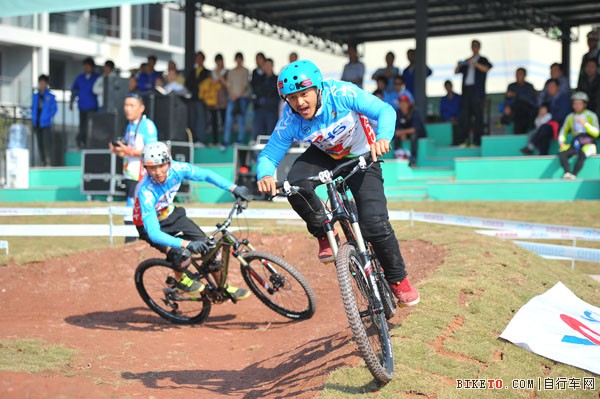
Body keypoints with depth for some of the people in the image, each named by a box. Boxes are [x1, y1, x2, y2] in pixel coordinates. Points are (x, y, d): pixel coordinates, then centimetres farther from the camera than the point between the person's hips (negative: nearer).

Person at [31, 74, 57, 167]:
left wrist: (48, 117, -14)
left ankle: (48, 160, -6)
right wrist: (33, 118, 4)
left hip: (46, 123, -4)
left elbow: (54, 109, -2)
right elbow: (33, 108, 16)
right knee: (39, 143, 7)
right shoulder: (35, 96, 10)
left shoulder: (50, 96, -1)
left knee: (46, 142, -12)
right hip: (36, 123, 4)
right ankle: (42, 161, 13)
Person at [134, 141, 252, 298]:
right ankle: (181, 280, 4)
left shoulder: (177, 169, -26)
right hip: (150, 224, -5)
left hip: (171, 215, 5)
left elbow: (206, 174, -7)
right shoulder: (146, 192, -38)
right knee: (180, 253, -29)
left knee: (208, 246, -2)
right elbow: (154, 233, -42)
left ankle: (223, 288, 18)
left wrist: (234, 188, -18)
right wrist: (186, 243, -52)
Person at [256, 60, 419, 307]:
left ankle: (398, 279, 8)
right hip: (325, 156, 3)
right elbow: (268, 156, -19)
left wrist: (383, 138, -51)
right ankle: (325, 235, -4)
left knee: (375, 224, -17)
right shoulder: (290, 122, -23)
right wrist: (265, 175, -43)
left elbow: (385, 111, -30)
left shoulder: (341, 94, -30)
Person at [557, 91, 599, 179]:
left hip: (589, 144, -3)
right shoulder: (570, 117, 15)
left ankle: (573, 175, -46)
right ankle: (567, 173, -45)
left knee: (582, 155, -38)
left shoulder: (591, 116, 4)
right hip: (575, 144, 3)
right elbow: (563, 131, 19)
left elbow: (596, 133, -2)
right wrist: (561, 142, -2)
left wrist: (585, 124, -15)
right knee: (561, 153, -28)